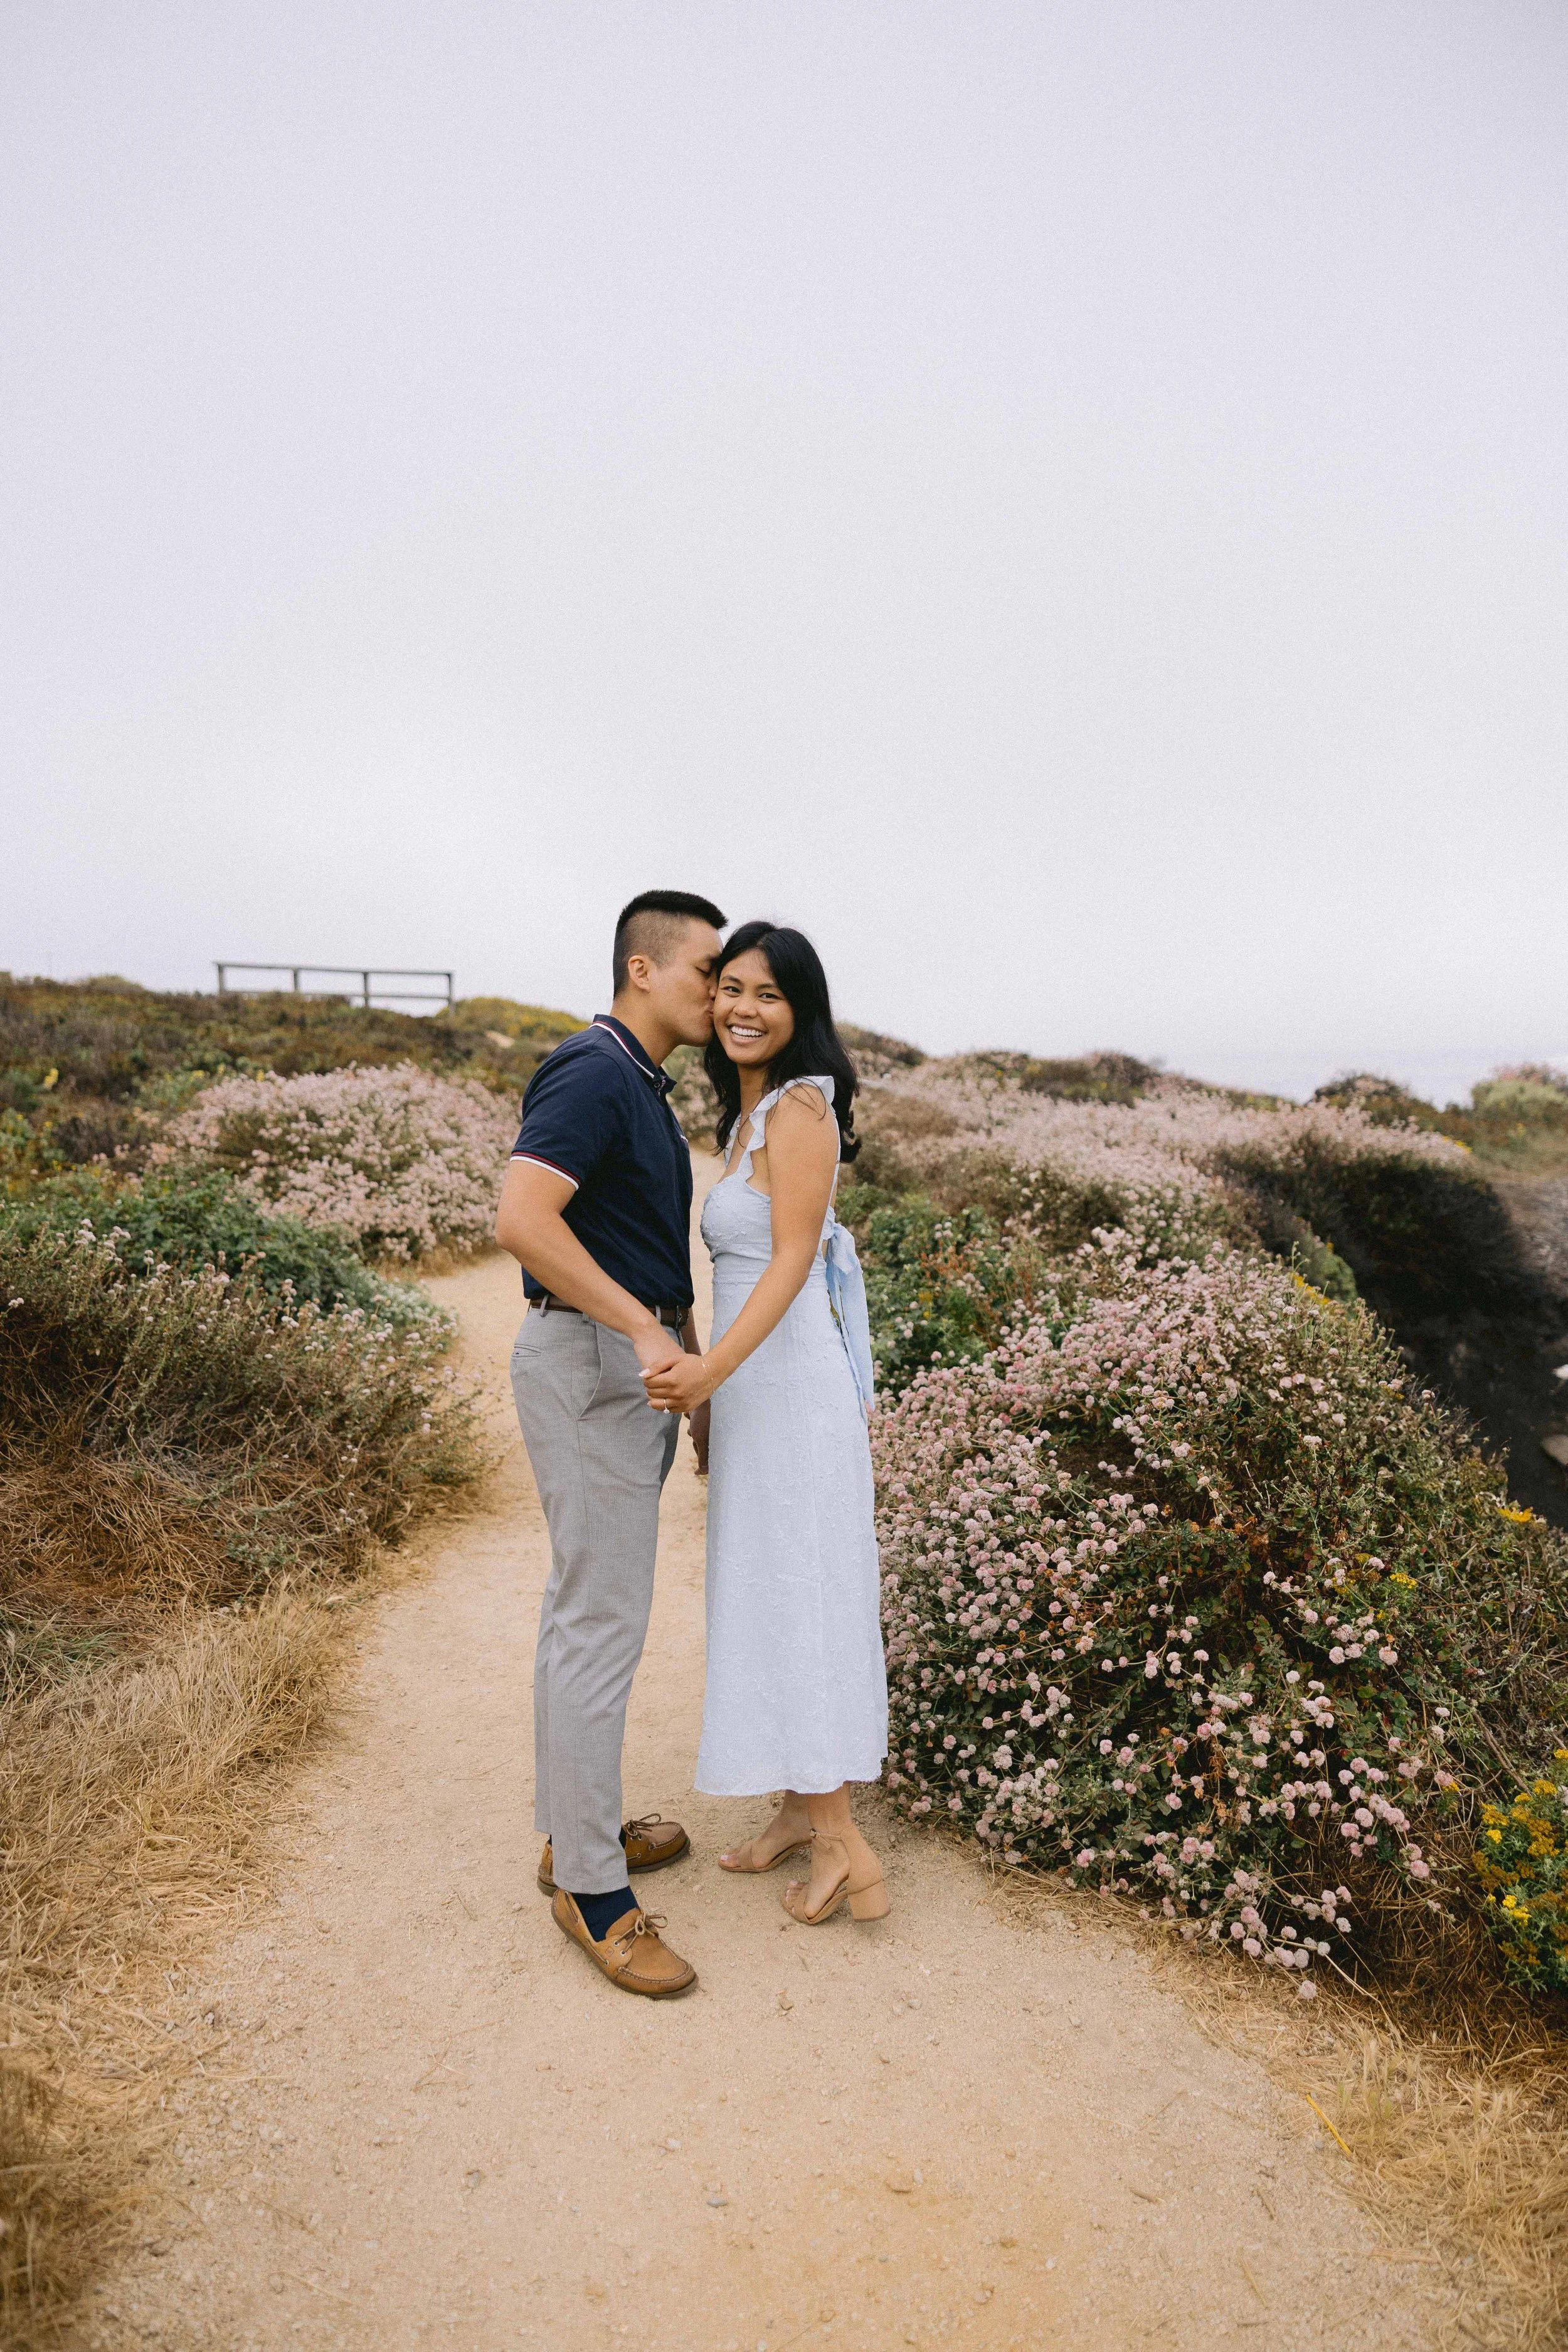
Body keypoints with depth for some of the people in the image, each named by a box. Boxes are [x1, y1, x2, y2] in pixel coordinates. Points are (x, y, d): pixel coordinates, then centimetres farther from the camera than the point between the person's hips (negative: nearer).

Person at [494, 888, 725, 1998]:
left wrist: (685, 1347, 21)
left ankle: (576, 1826, 31)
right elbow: (521, 1219, -29)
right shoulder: (593, 1073, -17)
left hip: (626, 1362, 11)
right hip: (592, 1364, -11)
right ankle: (592, 1885, 9)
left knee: (588, 1606, 17)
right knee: (603, 1623, -4)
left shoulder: (639, 1086, 16)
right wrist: (647, 1330, -28)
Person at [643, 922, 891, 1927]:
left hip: (791, 1386, -9)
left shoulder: (799, 1110, -14)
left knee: (795, 1600, -1)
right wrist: (710, 1388, 17)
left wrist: (711, 1367, -33)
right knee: (768, 1597, 15)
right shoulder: (749, 1113, 12)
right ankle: (804, 1807, 28)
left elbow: (792, 1261, -21)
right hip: (754, 1381, 9)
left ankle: (842, 1844, 11)